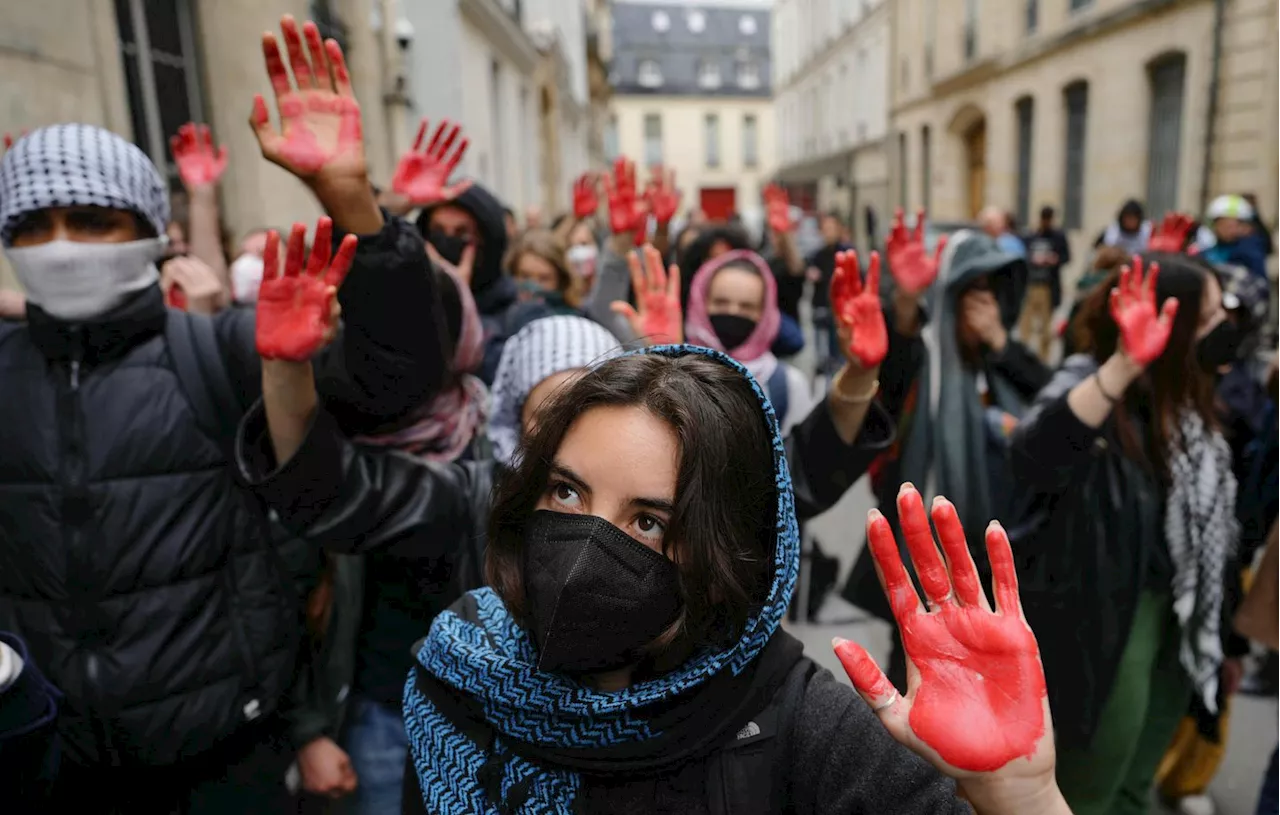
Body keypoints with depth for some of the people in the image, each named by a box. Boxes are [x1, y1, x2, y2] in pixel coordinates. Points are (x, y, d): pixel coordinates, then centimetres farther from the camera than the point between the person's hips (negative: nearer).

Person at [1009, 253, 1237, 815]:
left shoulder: (1180, 390, 4)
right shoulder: (1092, 382, -20)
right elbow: (1034, 453, -45)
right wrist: (1124, 365, -51)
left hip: (1172, 608, 8)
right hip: (1109, 616, -8)